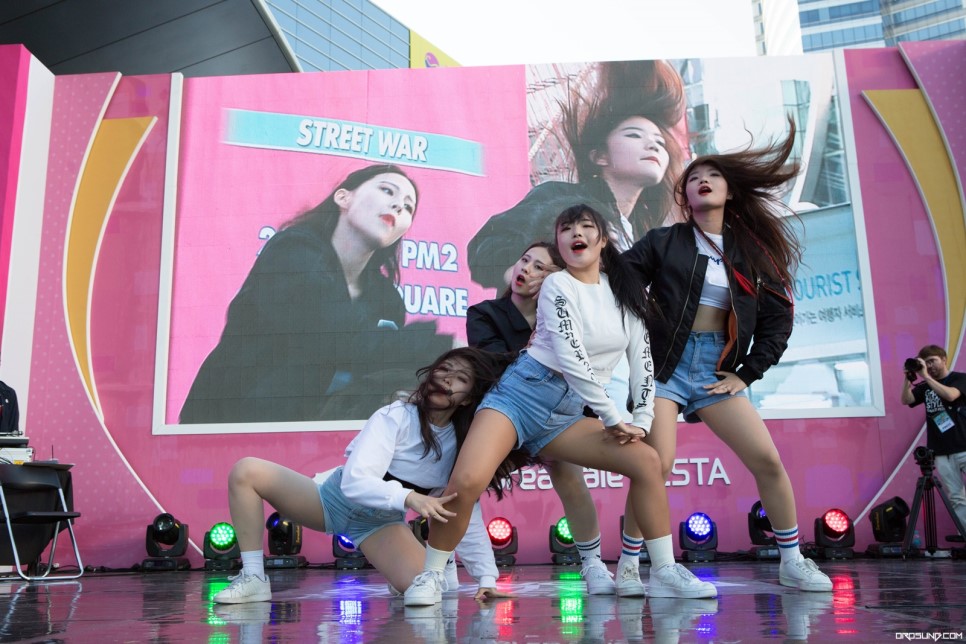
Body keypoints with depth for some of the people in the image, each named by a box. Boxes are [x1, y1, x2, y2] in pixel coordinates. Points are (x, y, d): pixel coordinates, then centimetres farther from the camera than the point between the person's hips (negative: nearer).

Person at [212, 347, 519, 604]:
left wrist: (487, 578, -15)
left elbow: (470, 518, -6)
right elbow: (355, 482, -32)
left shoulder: (462, 448, -9)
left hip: (380, 523, 2)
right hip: (336, 499, -1)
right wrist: (408, 498, -49)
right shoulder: (396, 417, -21)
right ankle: (254, 578, -9)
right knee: (245, 471, -21)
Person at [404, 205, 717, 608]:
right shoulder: (558, 285, -6)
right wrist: (613, 418, -13)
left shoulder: (626, 294, 12)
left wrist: (643, 419, -3)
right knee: (466, 482, -26)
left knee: (646, 460, -8)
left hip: (566, 414, 6)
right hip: (522, 393, -5)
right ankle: (431, 575, -3)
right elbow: (571, 359, -15)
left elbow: (642, 360, 10)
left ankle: (665, 573, 5)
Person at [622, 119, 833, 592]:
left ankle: (792, 563, 17)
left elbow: (777, 317, 10)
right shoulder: (663, 242, 2)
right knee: (657, 464, -15)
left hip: (717, 370, 3)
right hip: (665, 364, -3)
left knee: (768, 461, -2)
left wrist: (747, 374, 3)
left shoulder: (751, 251, 10)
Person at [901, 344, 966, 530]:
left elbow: (950, 395, -18)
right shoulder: (925, 386, 12)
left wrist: (926, 375, -17)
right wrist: (908, 379, -13)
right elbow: (906, 400, 0)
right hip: (941, 452, 3)